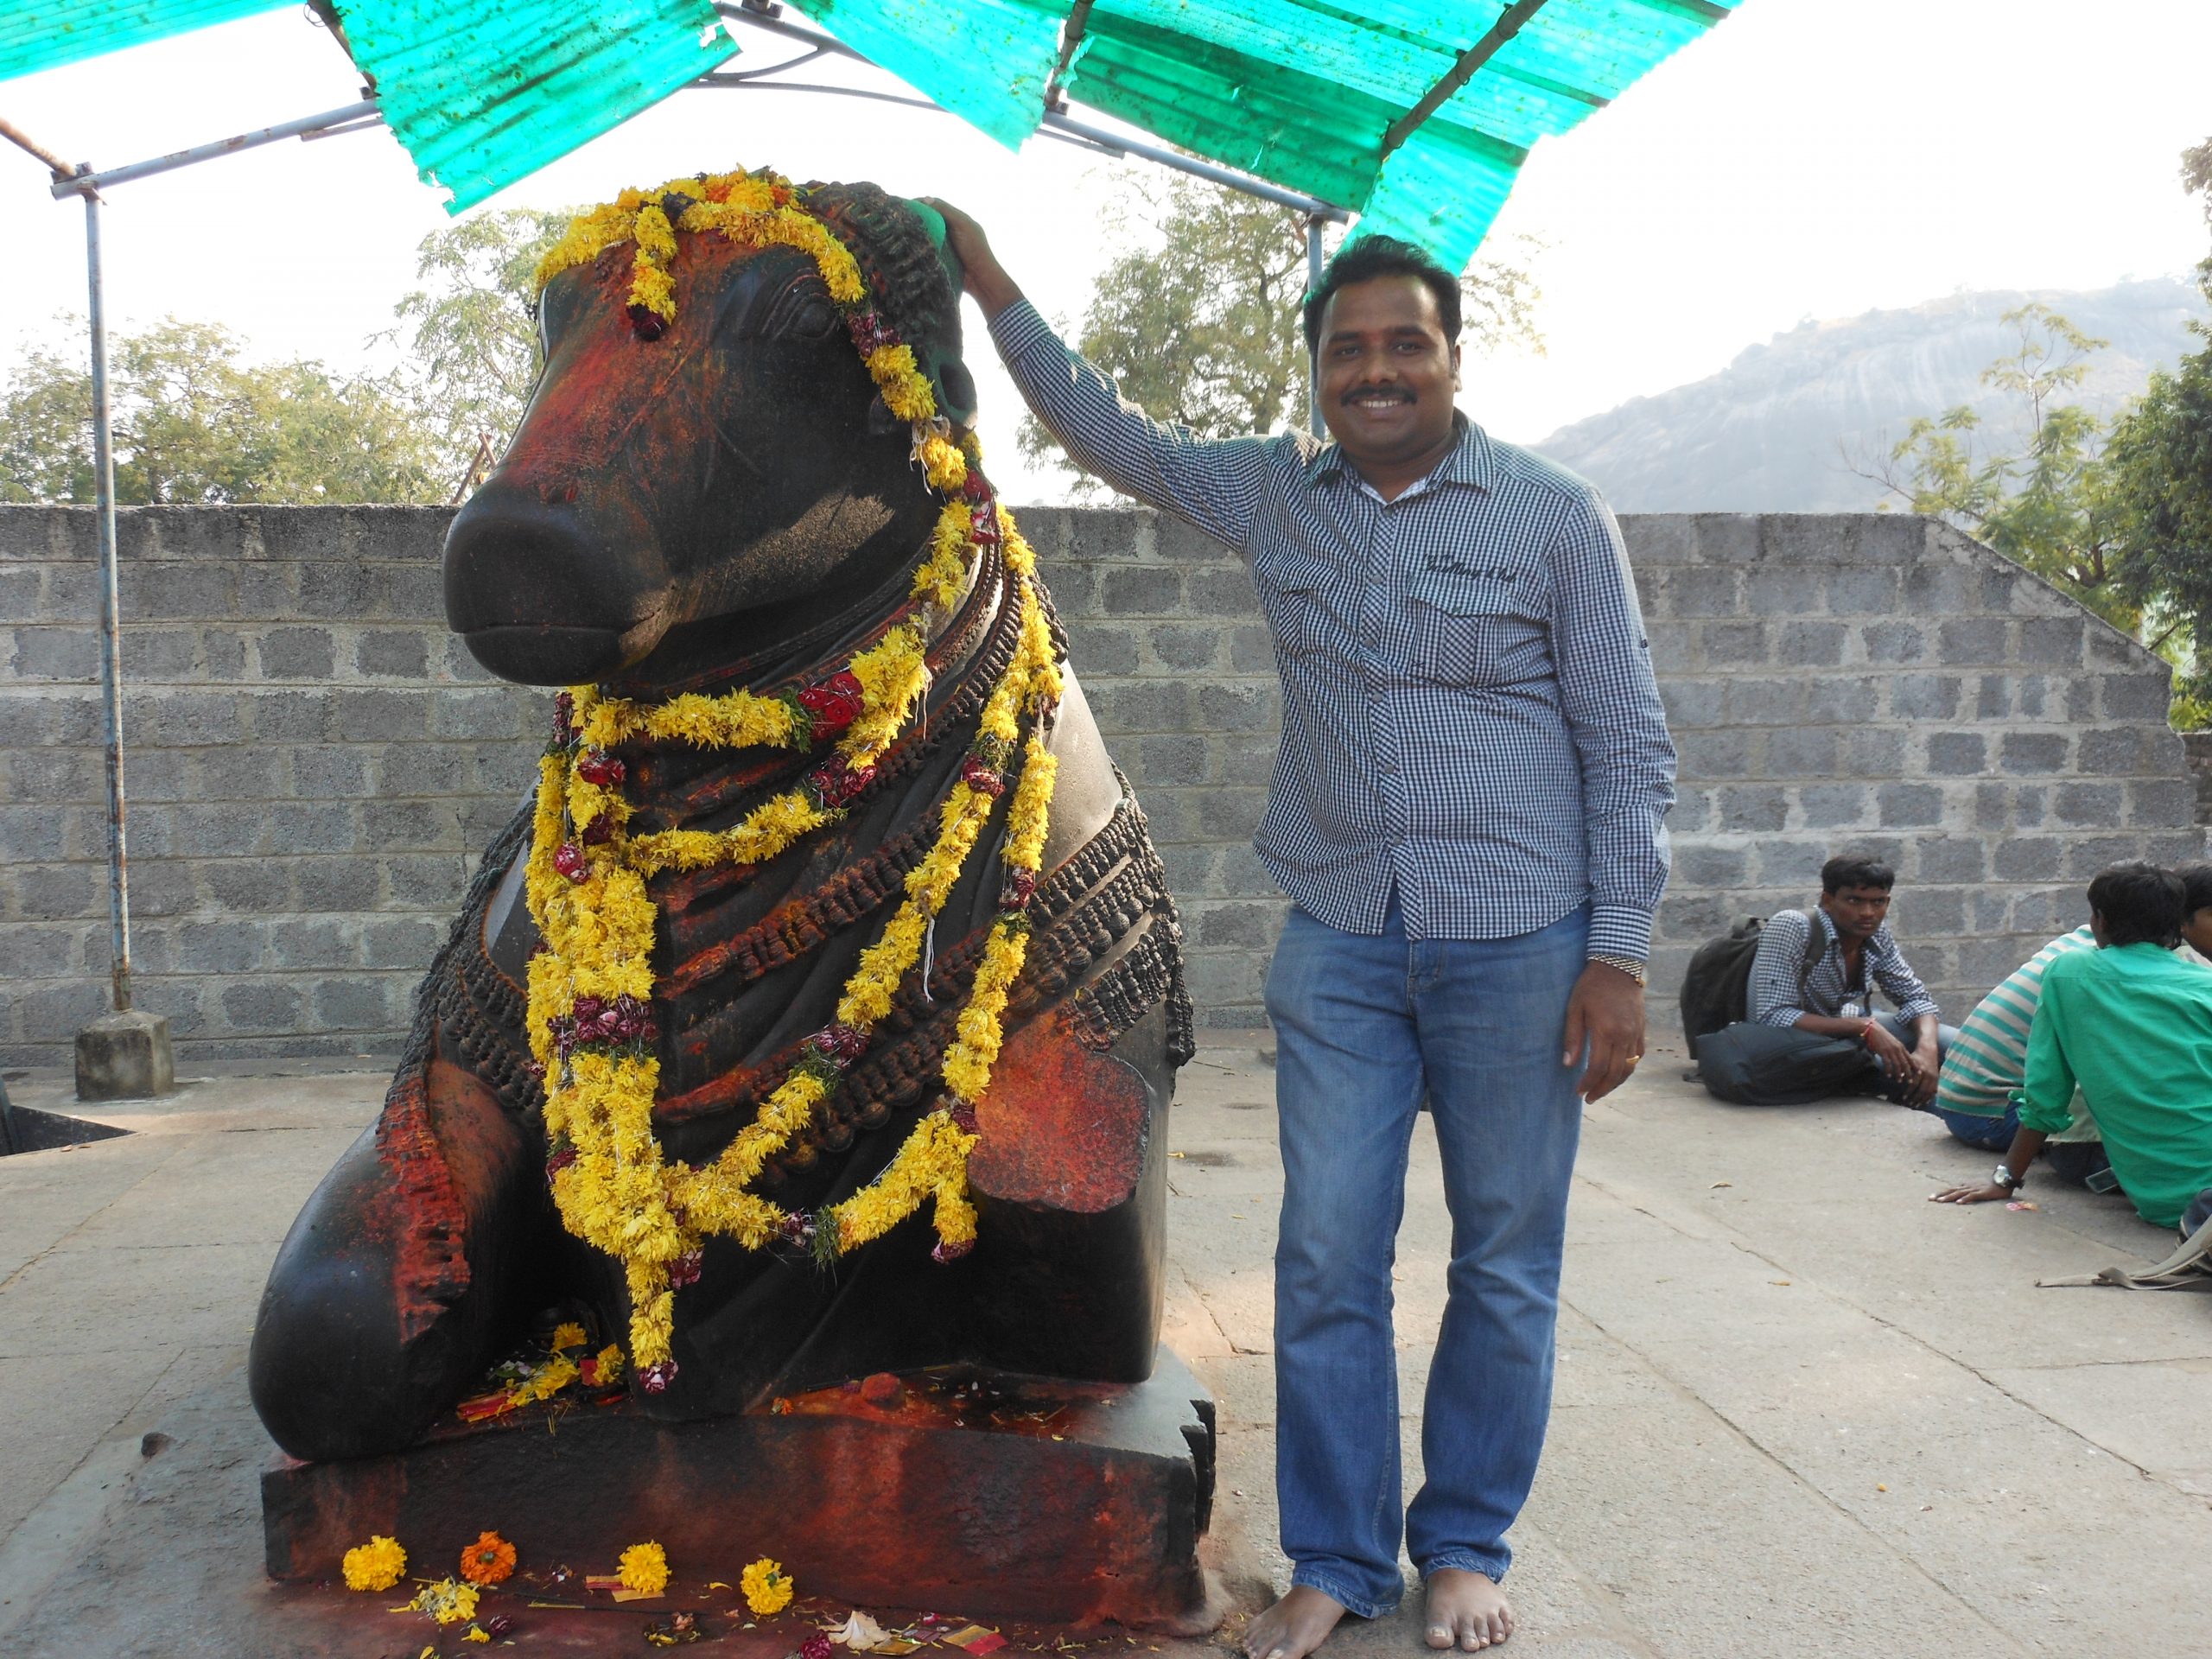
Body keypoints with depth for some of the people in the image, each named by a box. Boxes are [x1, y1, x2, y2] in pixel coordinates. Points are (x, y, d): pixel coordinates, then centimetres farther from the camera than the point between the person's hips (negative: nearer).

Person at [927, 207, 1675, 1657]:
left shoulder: (1554, 515, -2)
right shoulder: (1276, 496, 9)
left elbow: (1631, 749, -2)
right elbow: (1114, 435, 22)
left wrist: (1619, 954, -8)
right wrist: (994, 288, 17)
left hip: (1516, 942, -2)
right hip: (1341, 939, 3)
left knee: (1506, 1267, 7)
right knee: (1328, 1258, 3)